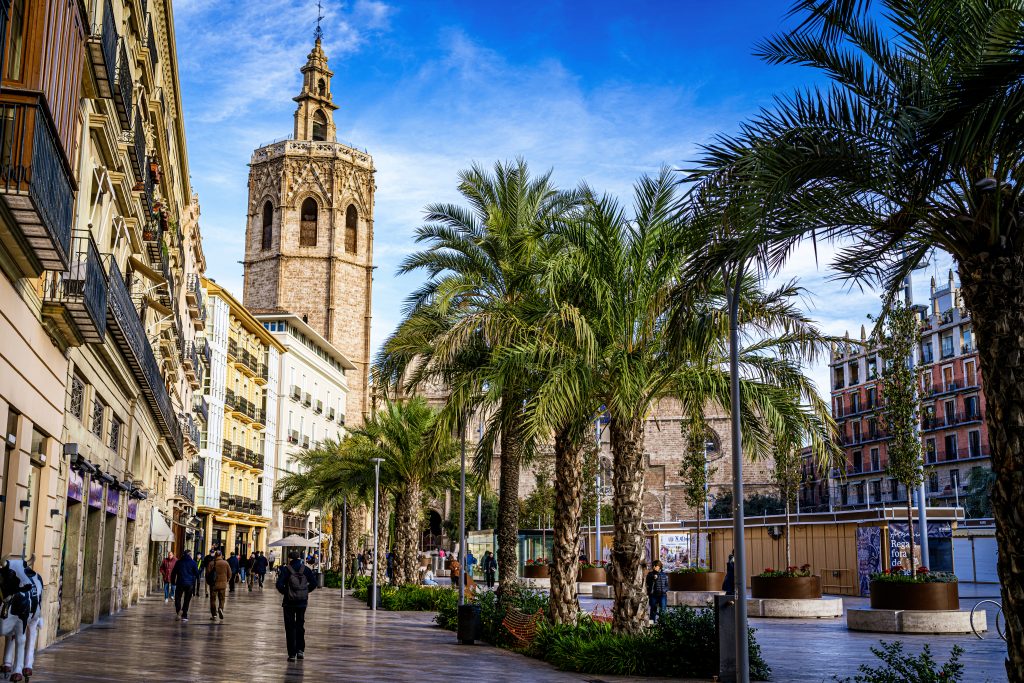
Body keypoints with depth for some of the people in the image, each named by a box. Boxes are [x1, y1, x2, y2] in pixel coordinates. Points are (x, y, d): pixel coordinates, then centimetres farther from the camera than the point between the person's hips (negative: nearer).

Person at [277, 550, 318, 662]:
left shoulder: (285, 569, -7)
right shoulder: (305, 569, 1)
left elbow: (279, 584, -15)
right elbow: (314, 583, -1)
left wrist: (284, 592, 2)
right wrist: (305, 591, 10)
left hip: (289, 602, -3)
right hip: (302, 602, 3)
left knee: (290, 627, 4)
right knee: (300, 625, 17)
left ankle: (292, 654, 3)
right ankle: (300, 650, 13)